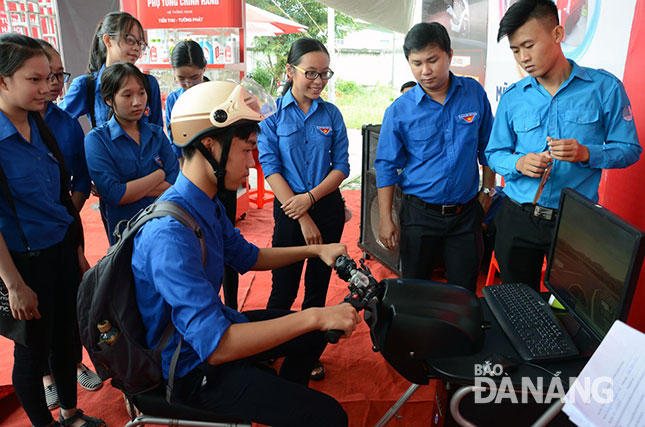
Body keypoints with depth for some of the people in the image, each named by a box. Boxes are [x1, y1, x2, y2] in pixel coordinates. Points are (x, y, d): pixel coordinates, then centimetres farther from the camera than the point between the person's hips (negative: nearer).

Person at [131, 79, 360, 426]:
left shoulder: (208, 205, -1)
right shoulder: (169, 234, -33)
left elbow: (246, 256, 14)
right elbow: (215, 345, -37)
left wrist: (315, 250, 3)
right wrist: (315, 317, -34)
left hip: (213, 328, 9)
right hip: (193, 368, -9)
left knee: (314, 332, 21)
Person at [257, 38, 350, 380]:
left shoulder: (331, 114, 4)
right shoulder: (272, 114, -4)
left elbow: (341, 166, 1)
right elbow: (271, 169, -10)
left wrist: (310, 197, -15)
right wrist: (303, 220, -14)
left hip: (328, 207, 3)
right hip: (289, 210, -3)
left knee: (318, 286, 13)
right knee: (284, 287, 3)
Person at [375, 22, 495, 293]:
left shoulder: (474, 93, 0)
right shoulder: (399, 110, -7)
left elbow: (487, 147, 11)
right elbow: (386, 166, -4)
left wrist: (487, 190, 9)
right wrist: (385, 219, -6)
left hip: (467, 212, 2)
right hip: (420, 212, -1)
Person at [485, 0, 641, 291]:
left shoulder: (605, 87, -3)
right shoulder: (512, 98, 2)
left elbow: (629, 149, -1)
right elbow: (494, 153, 7)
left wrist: (587, 154, -20)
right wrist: (518, 164, -15)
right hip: (518, 219, 2)